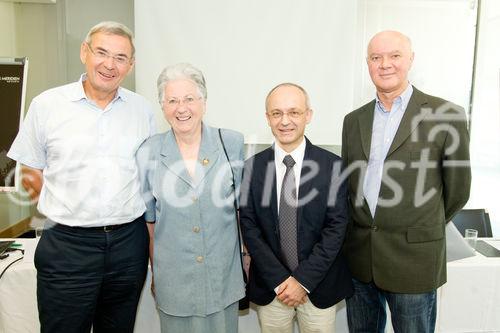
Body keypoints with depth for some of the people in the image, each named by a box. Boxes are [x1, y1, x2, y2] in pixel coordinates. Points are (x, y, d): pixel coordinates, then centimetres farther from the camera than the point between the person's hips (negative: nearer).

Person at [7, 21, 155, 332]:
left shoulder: (142, 109, 4)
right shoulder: (47, 104, -2)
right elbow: (31, 173, 5)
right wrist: (69, 214, -2)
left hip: (129, 243, 3)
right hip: (68, 245, -2)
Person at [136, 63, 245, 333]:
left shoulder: (232, 143, -6)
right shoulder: (148, 153, -6)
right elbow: (149, 220, 3)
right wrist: (154, 274, 8)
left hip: (224, 277, 1)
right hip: (173, 279, 0)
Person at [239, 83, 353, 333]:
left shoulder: (332, 166, -8)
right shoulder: (252, 167, -5)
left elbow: (336, 228, -9)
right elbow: (250, 229, -5)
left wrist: (304, 280, -12)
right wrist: (280, 280, -9)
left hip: (319, 286, 0)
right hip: (269, 288, 1)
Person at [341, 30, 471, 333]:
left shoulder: (446, 115, -7)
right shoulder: (354, 120, 6)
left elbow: (457, 190, 0)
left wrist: (422, 228, 10)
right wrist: (364, 227, 10)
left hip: (413, 260, -4)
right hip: (359, 256, 4)